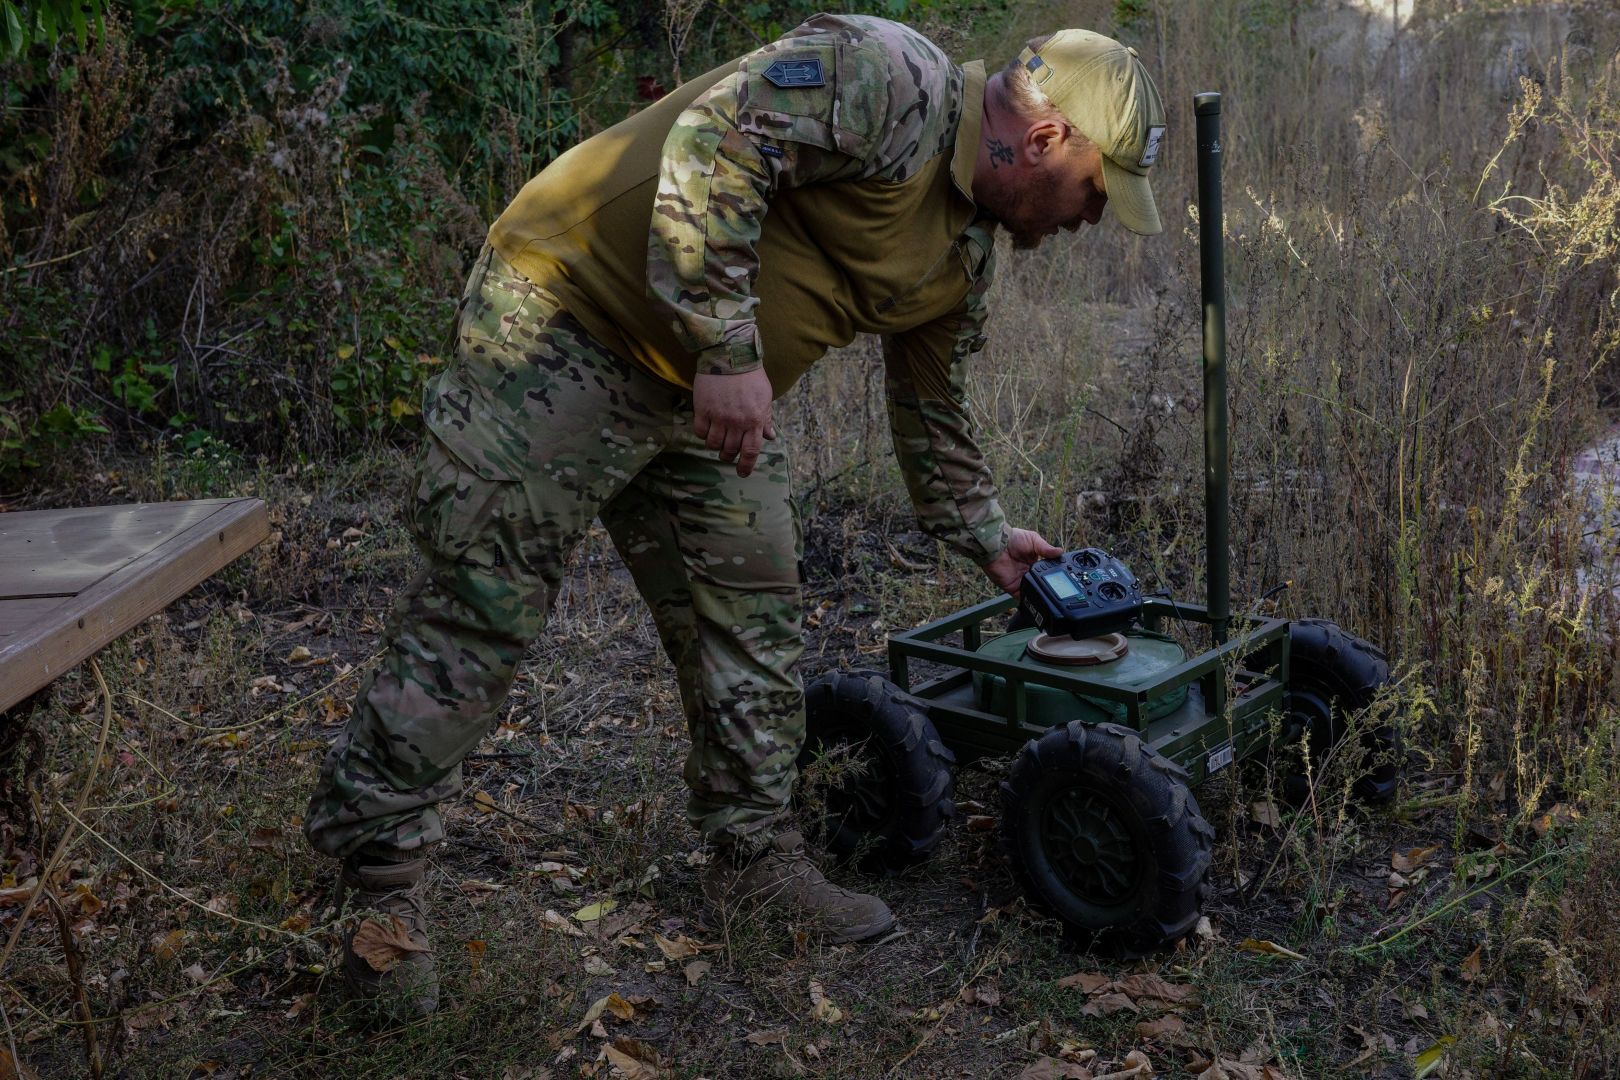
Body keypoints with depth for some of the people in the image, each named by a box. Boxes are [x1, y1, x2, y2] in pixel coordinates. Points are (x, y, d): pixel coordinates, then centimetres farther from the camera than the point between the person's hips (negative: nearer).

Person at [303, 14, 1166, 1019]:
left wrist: (986, 536, 29)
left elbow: (931, 408, 25)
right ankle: (380, 876, 9)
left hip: (699, 395, 9)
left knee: (754, 614, 9)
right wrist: (728, 352, -29)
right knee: (483, 605, -5)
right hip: (570, 315, -9)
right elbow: (712, 144, -28)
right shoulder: (891, 78, -17)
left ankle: (757, 852, 24)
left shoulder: (965, 257, 12)